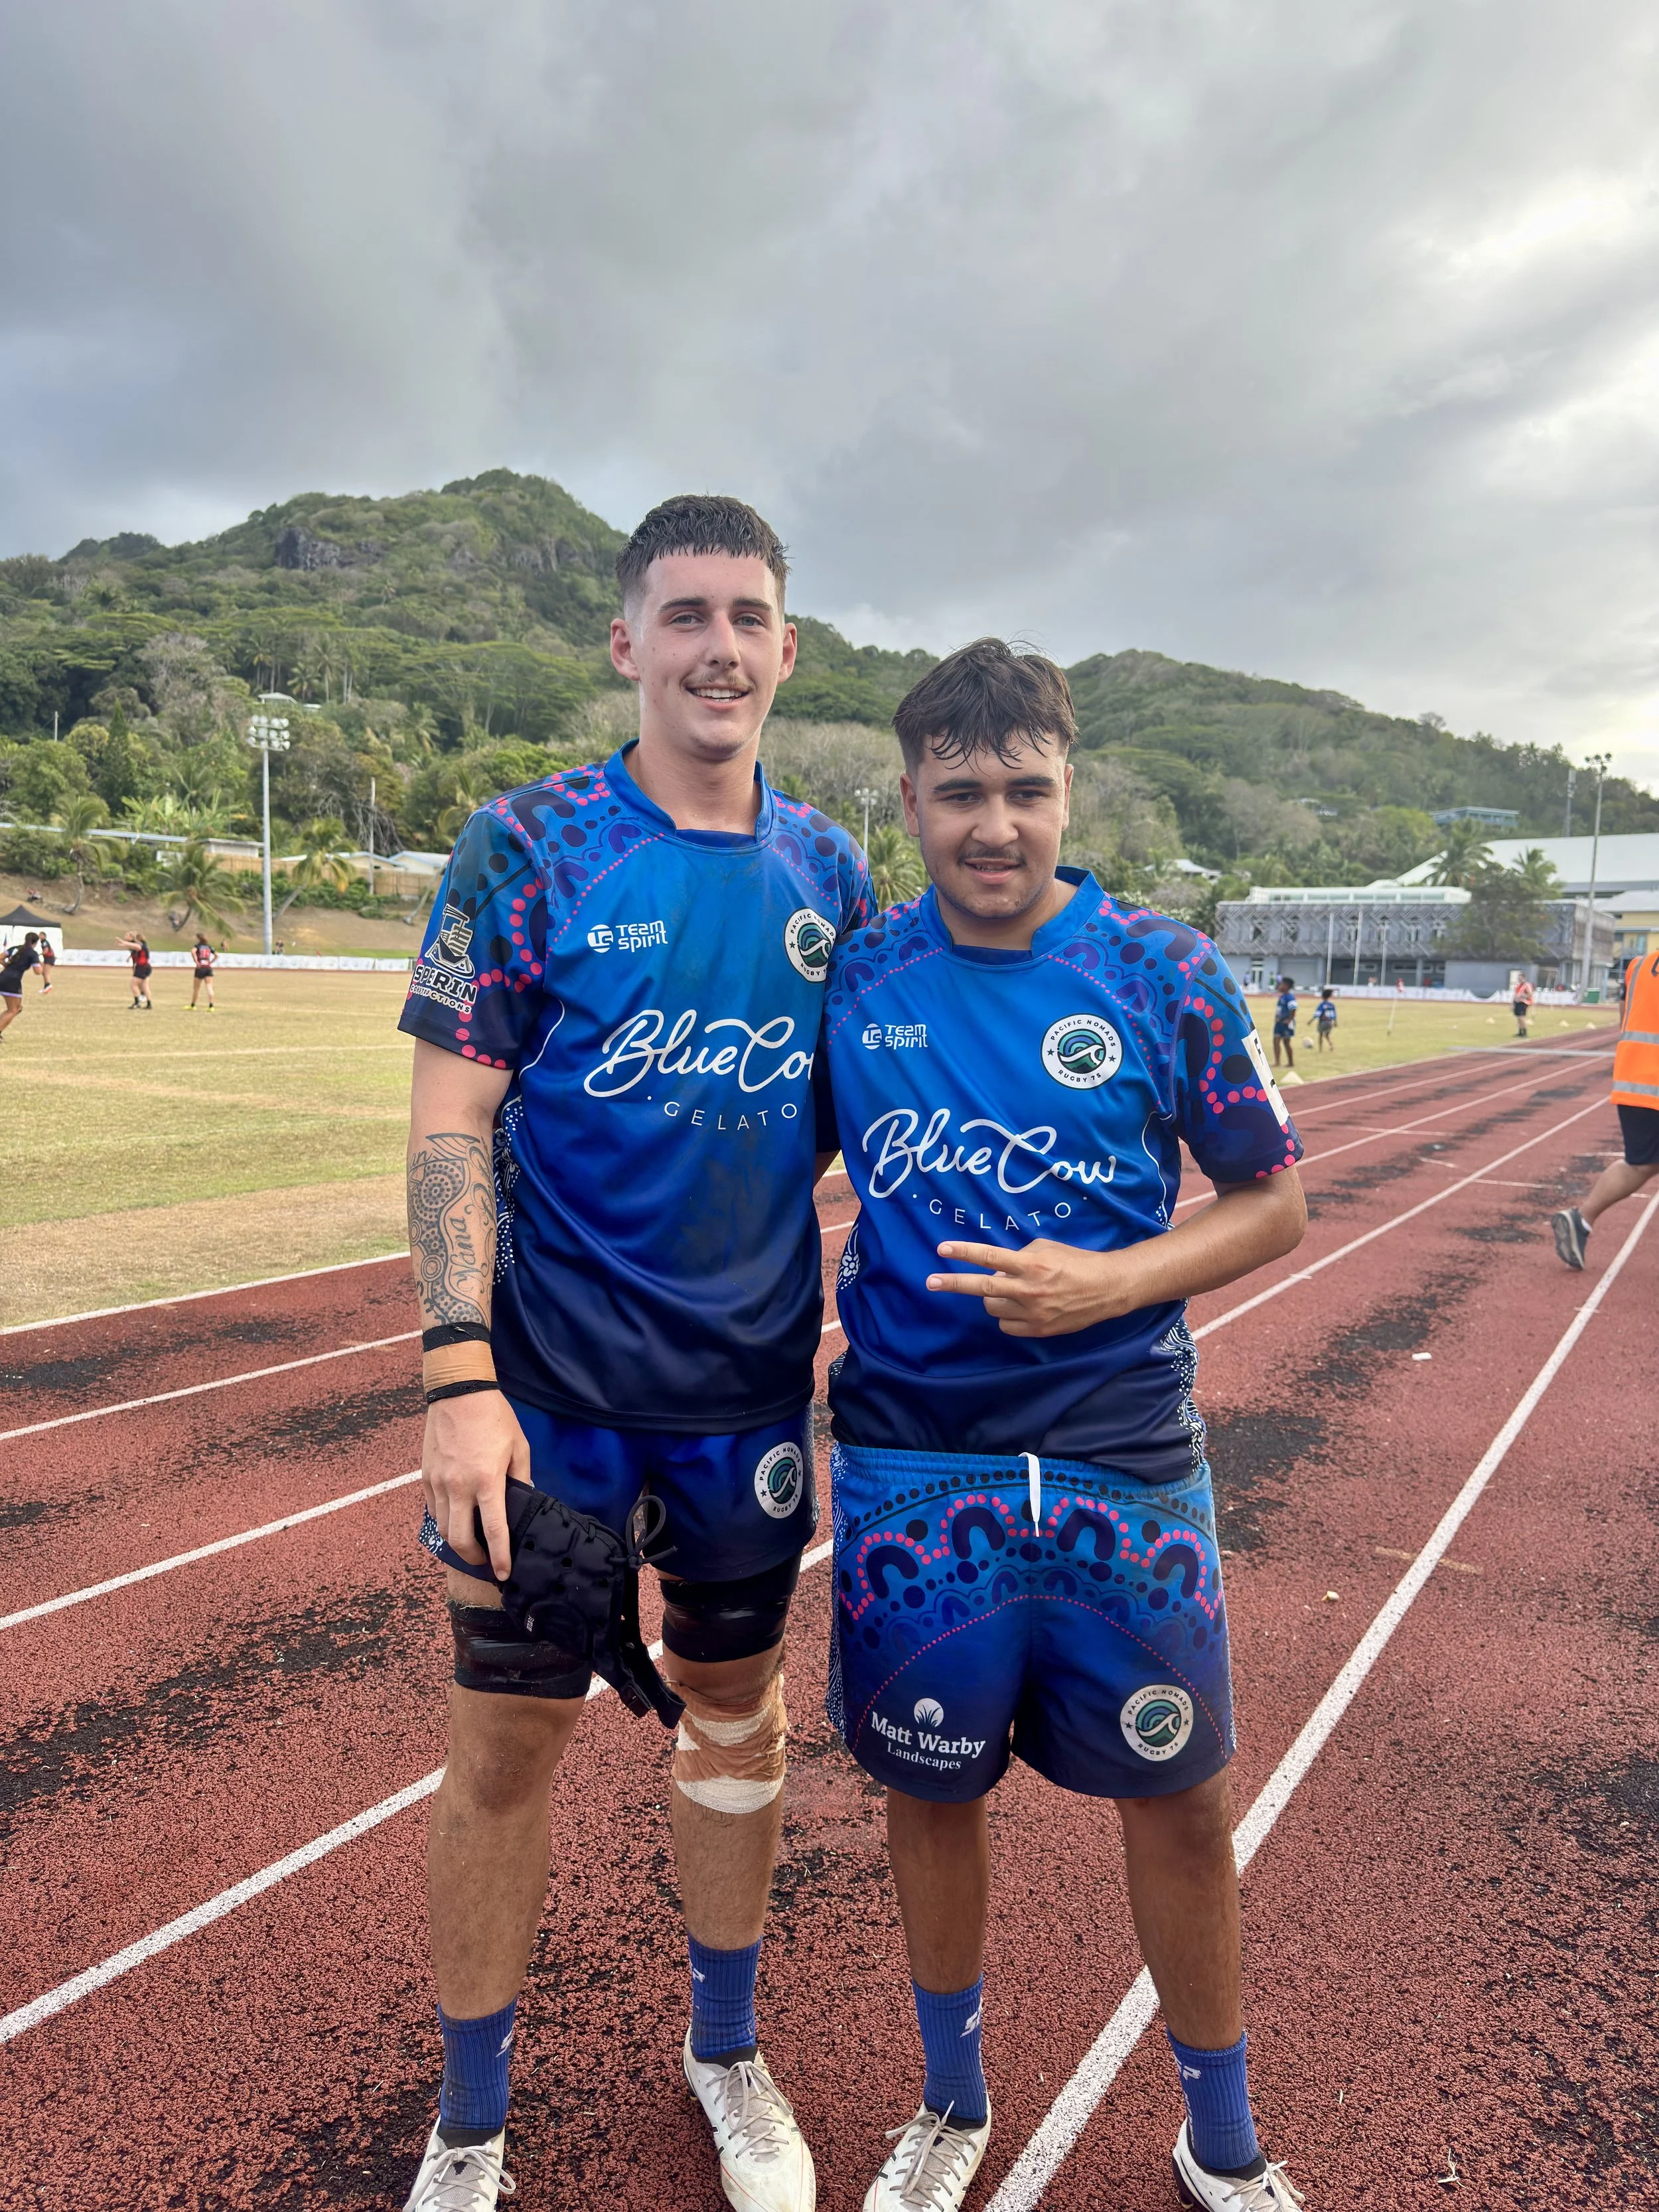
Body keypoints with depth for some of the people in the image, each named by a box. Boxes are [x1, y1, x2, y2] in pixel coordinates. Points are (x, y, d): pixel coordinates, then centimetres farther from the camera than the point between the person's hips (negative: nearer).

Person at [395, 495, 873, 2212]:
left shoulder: (830, 872, 4)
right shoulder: (528, 846, -7)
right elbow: (451, 1120, -10)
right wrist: (458, 1378, -18)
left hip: (754, 1391, 3)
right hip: (552, 1388, -3)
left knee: (736, 1716, 18)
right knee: (504, 1747, 8)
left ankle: (724, 2049, 43)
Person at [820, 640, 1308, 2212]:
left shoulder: (1163, 974, -6)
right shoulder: (855, 978, -1)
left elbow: (1273, 1200, -1)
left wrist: (1112, 1283, -16)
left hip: (1124, 1461, -1)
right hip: (910, 1460, 1)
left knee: (1180, 1796, 12)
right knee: (928, 1787, 16)